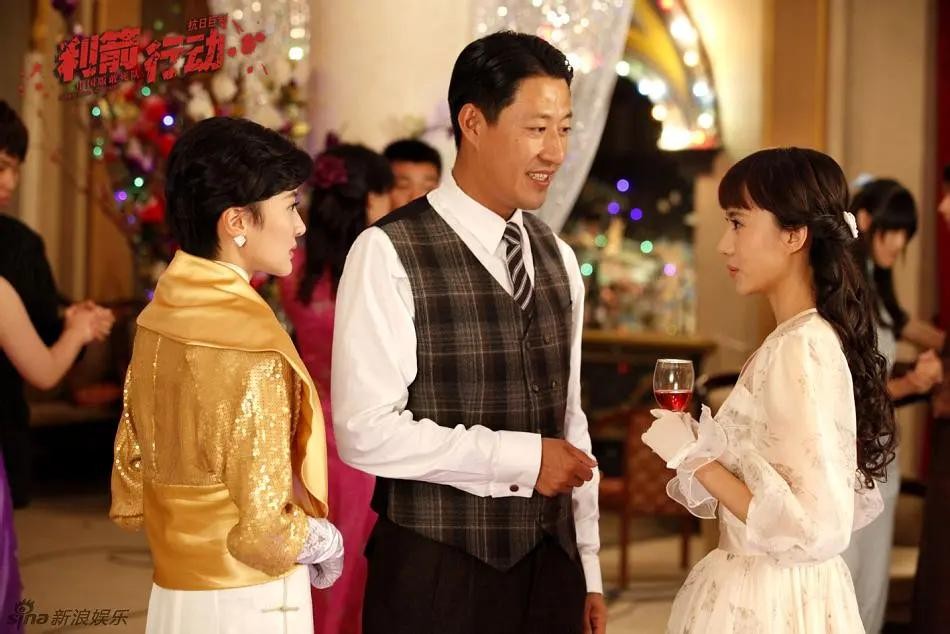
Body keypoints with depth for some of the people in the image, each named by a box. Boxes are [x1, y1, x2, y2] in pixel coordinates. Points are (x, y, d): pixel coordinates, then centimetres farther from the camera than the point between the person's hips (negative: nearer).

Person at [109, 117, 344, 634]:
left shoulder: (155, 320, 1)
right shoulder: (252, 344, -21)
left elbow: (131, 495, 8)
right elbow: (265, 530, -20)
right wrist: (326, 543, -2)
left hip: (173, 591, 7)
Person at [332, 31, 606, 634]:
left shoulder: (558, 259, 8)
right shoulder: (388, 253, -13)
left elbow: (569, 418, 12)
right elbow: (366, 431, -18)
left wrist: (587, 570, 11)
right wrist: (519, 457, -16)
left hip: (550, 568, 6)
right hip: (435, 577, -5)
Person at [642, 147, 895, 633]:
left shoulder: (800, 348, -21)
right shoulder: (818, 337, 5)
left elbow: (814, 530, -27)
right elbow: (854, 503, 11)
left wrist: (695, 457, -18)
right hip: (793, 590, 8)